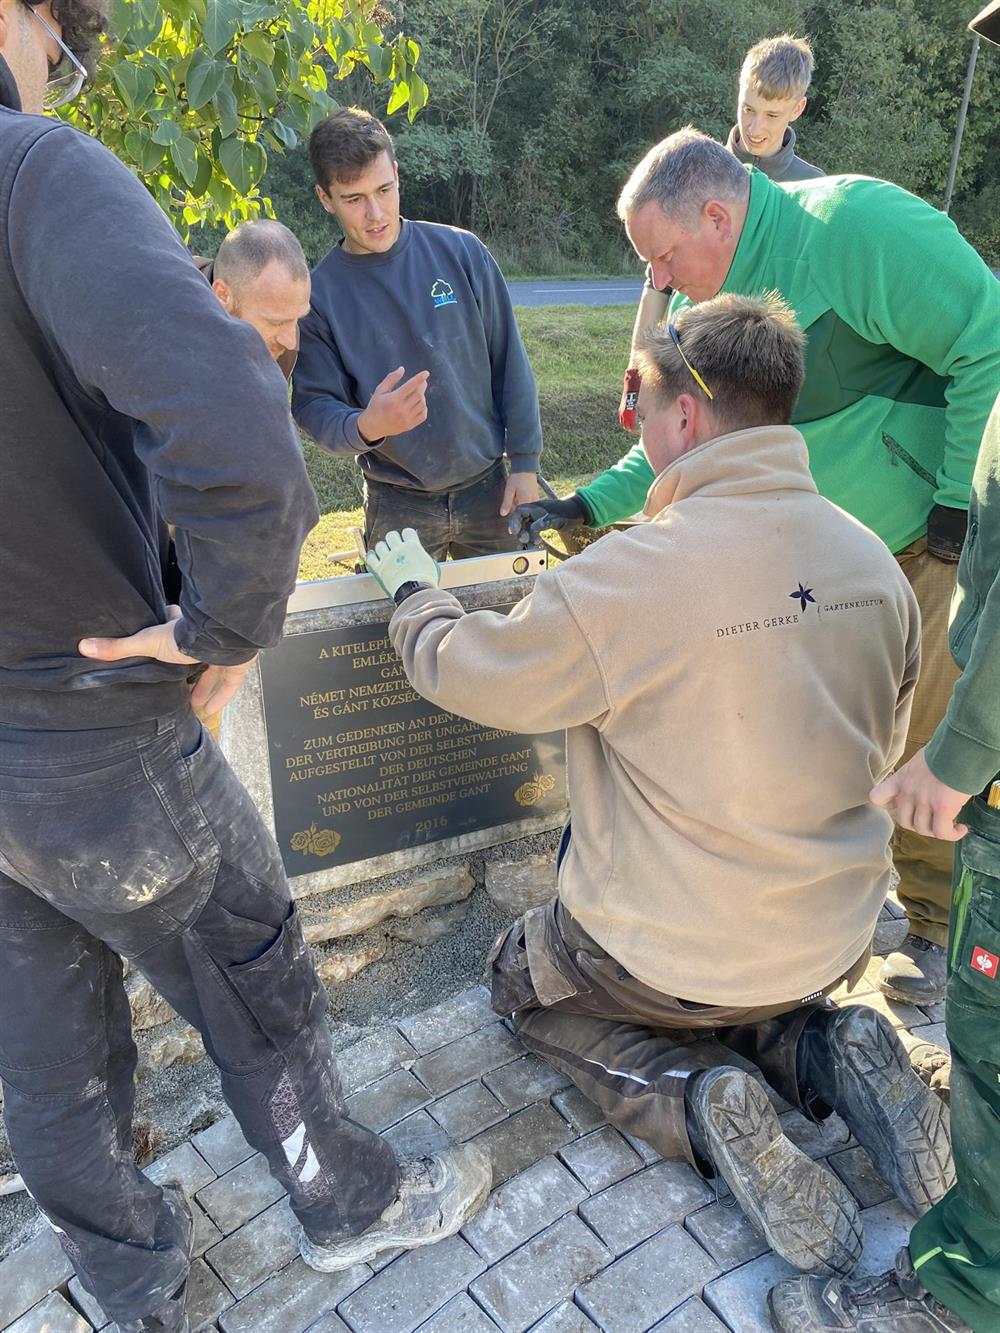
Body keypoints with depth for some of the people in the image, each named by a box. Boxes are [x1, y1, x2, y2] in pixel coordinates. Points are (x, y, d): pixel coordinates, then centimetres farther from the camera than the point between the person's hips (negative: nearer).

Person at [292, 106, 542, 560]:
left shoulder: (461, 251, -4)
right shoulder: (319, 293, -6)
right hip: (397, 506, -1)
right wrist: (365, 426, -29)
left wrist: (525, 462, -2)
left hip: (488, 489, 2)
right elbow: (313, 405, -7)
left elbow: (510, 361, 0)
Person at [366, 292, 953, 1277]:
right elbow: (880, 751, 7)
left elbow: (461, 669, -11)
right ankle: (817, 1051, 9)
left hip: (666, 961, -5)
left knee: (522, 976, 25)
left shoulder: (627, 577, -27)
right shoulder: (874, 562, -7)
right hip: (837, 943, 6)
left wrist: (410, 587, 10)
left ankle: (695, 1097, 1)